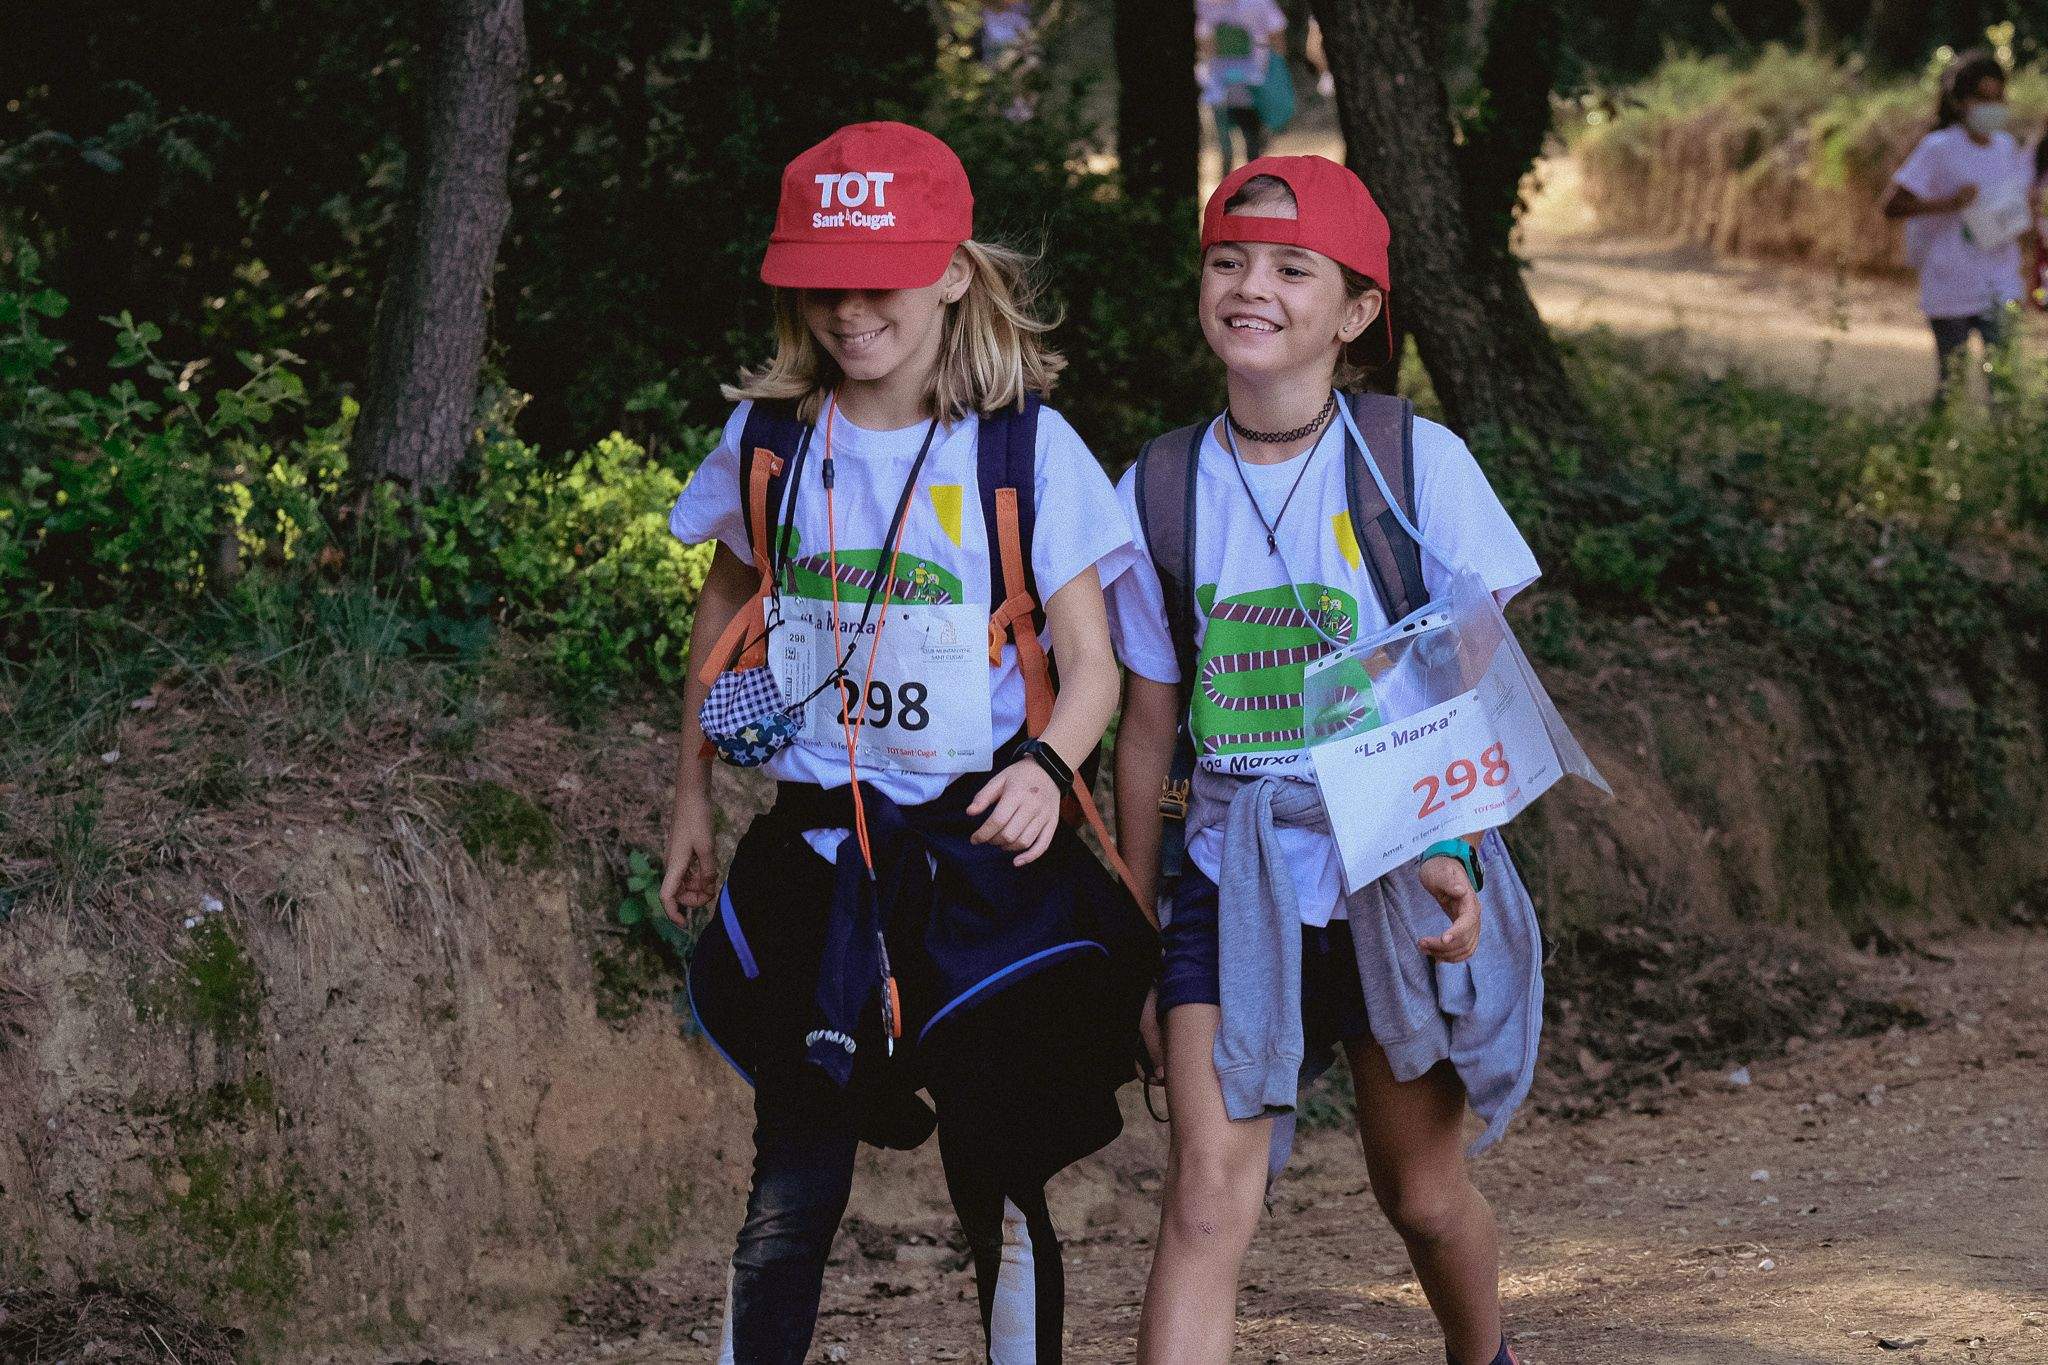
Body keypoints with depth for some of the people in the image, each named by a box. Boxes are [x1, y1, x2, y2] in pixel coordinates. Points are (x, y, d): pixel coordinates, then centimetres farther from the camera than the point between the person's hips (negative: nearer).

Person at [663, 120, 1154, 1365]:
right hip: (816, 855, 2)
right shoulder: (768, 441, 3)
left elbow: (1092, 664, -6)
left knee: (999, 1190, 2)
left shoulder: (1028, 450, -5)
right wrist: (692, 800, 19)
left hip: (984, 856, -2)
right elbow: (726, 614, 19)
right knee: (790, 1197, 0)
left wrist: (1047, 766, -26)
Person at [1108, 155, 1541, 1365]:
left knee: (1424, 1196, 13)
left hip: (1398, 877, -1)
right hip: (1232, 883, 1)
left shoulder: (1414, 461, -4)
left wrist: (1453, 853, -18)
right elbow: (1151, 729, 11)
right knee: (1208, 1195, -14)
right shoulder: (1159, 491, 2)